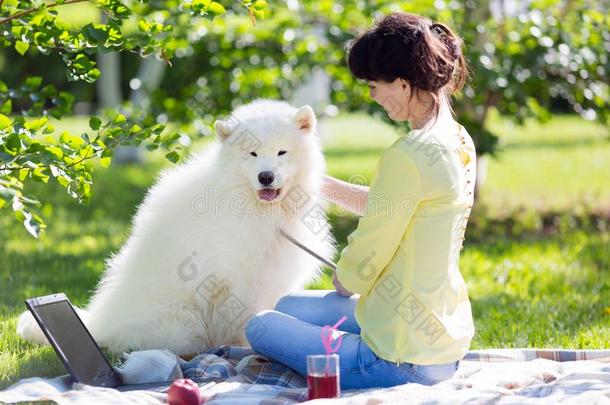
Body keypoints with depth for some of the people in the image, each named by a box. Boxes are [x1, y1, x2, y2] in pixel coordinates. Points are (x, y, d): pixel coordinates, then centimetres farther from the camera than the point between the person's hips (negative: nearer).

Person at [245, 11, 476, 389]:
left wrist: (343, 280, 7)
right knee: (289, 305, 24)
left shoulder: (408, 156, -25)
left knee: (261, 326, 9)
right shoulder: (460, 141, 4)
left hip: (404, 358, -9)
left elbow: (364, 261, -15)